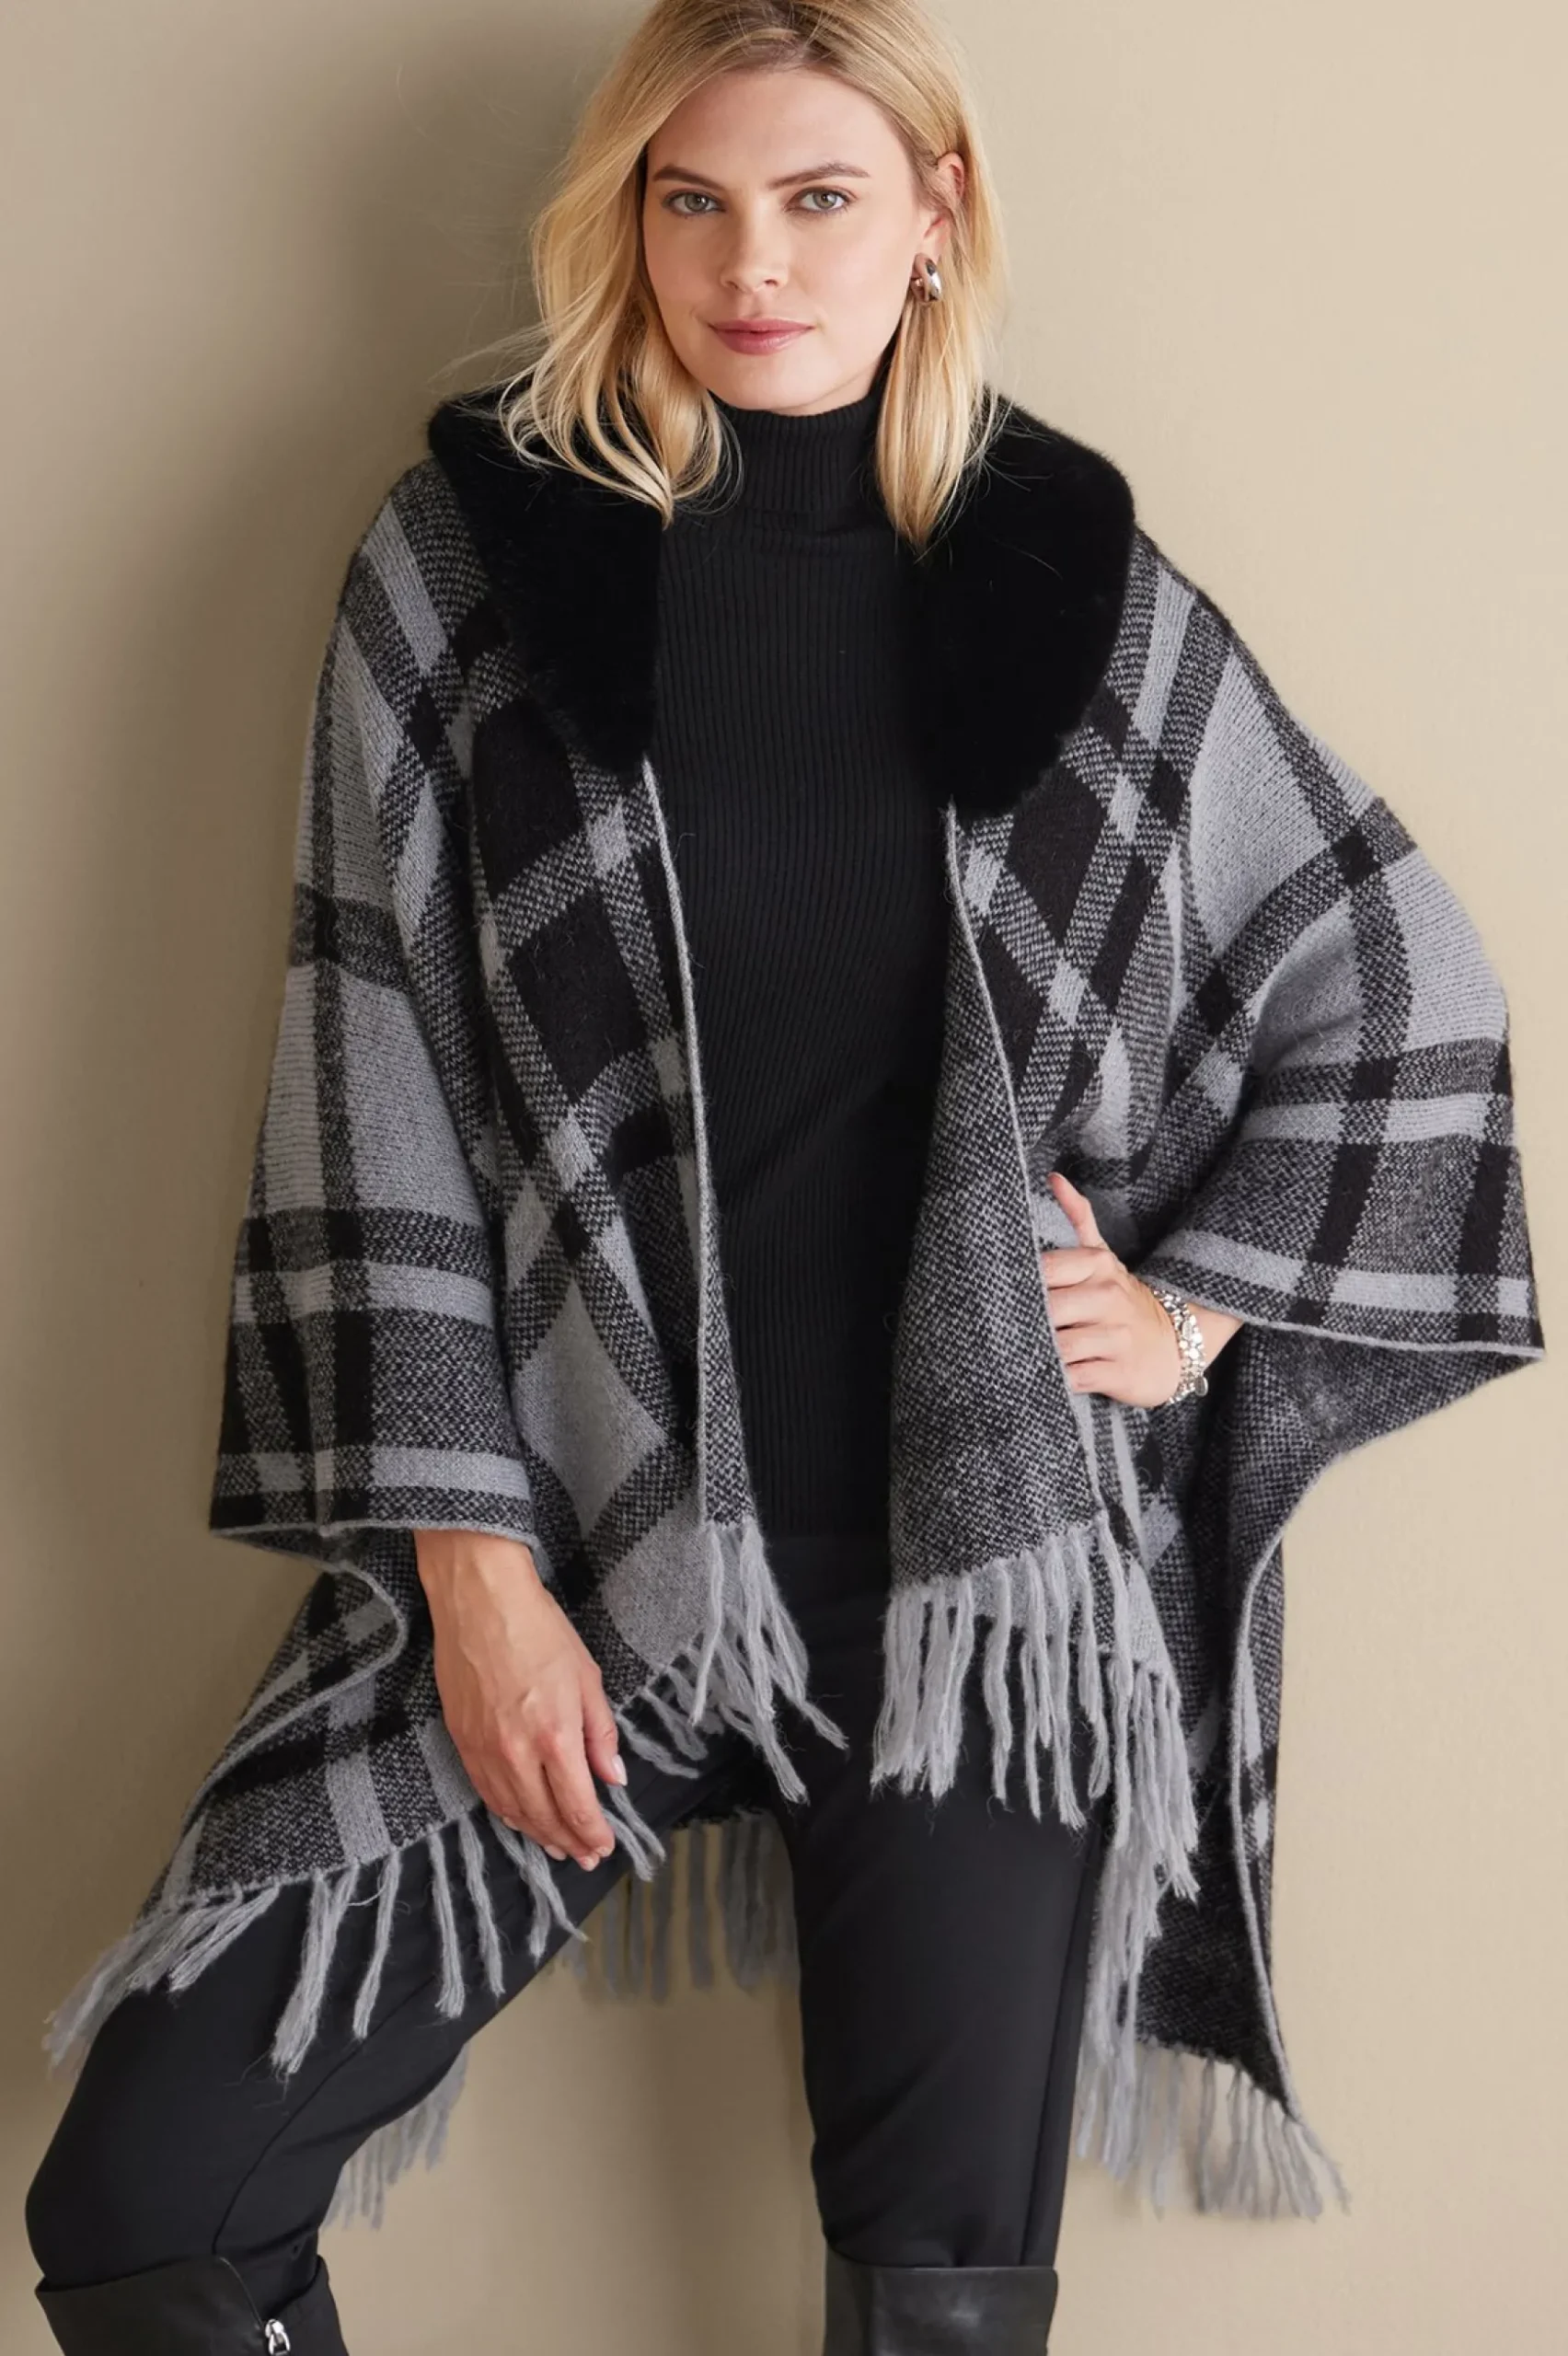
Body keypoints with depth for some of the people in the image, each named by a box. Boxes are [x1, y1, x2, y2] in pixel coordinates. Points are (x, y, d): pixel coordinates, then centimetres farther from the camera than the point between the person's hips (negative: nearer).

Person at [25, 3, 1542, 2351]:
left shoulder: (1081, 591, 3)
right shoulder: (468, 555, 0)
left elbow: (1401, 991, 13)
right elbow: (374, 1084, -2)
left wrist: (1202, 1311, 3)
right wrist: (465, 1560, -6)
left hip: (977, 1560, 1)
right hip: (576, 1552, 0)